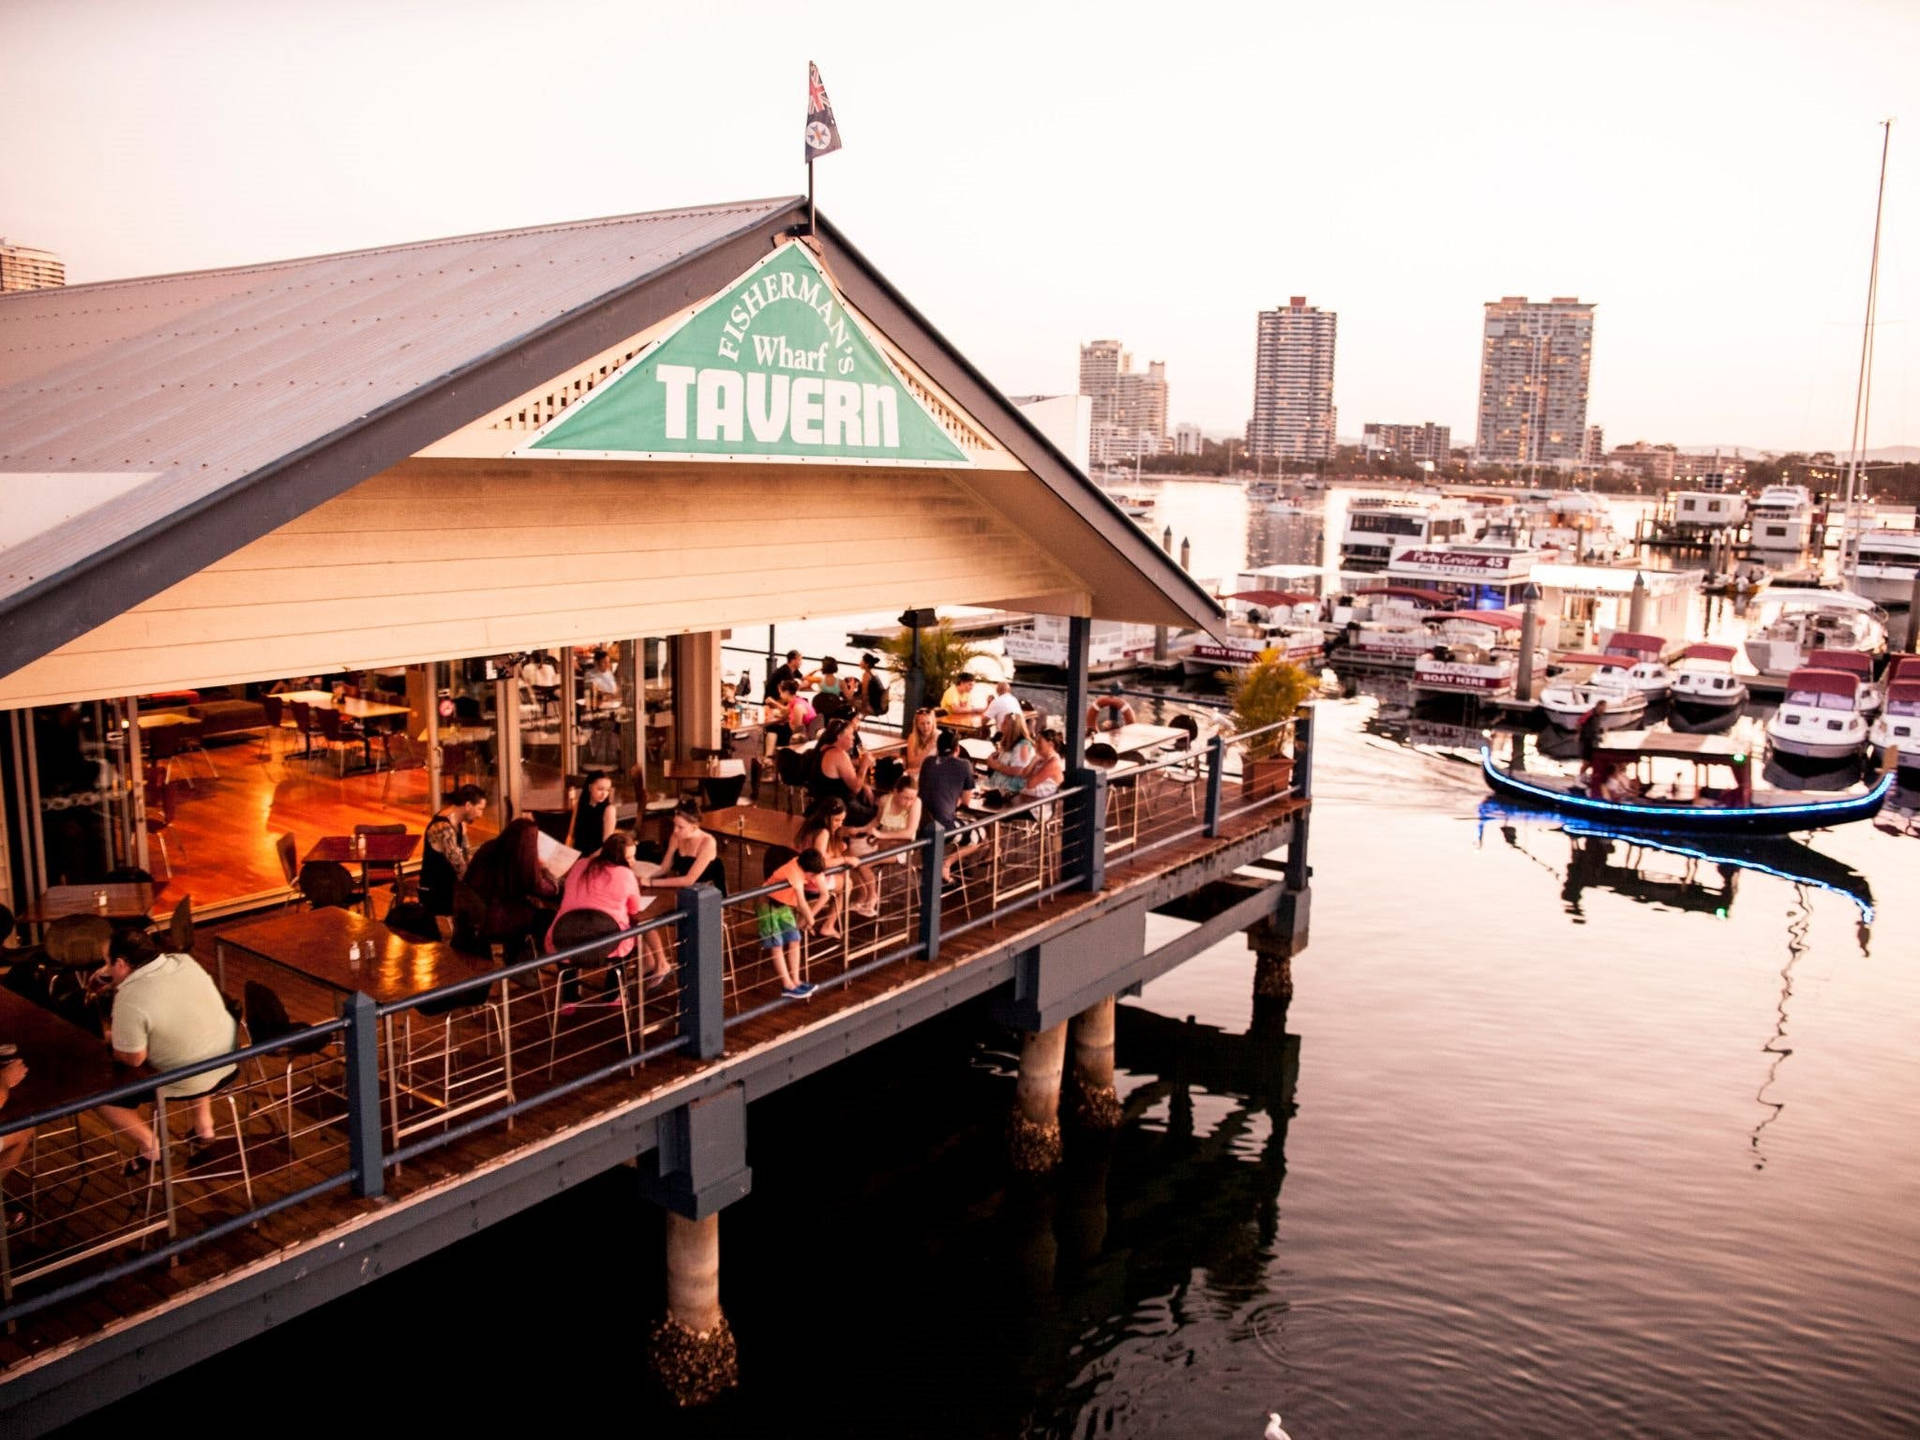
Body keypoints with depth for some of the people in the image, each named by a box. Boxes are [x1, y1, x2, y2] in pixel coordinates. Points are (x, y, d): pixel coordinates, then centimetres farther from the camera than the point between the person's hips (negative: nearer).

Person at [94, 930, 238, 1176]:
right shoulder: (184, 960, -3)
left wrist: (112, 1043, 5)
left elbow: (132, 1059, -16)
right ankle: (204, 1126, 33)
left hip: (188, 1083, -7)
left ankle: (149, 1148, 17)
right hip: (228, 1060, 7)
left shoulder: (130, 999, -23)